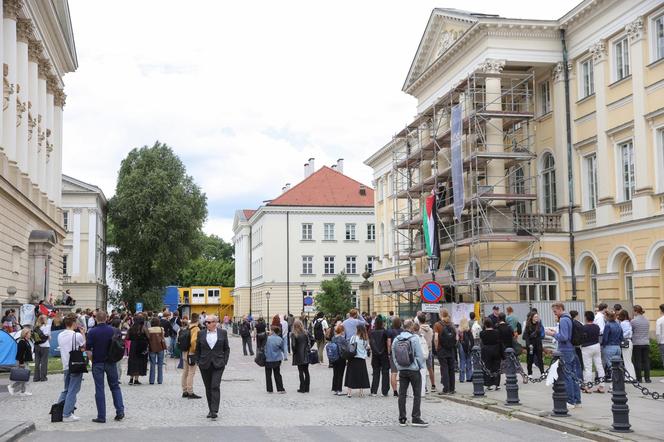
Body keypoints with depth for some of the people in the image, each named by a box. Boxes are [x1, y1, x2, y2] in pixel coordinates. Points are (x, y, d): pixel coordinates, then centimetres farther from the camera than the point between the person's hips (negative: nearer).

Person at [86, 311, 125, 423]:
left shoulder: (92, 332, -10)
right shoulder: (113, 330, -2)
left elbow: (88, 350, -12)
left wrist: (92, 360, 4)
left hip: (97, 363, -2)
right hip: (111, 363, 2)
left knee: (99, 389, 3)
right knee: (115, 387, 15)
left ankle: (101, 416, 3)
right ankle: (120, 411, 6)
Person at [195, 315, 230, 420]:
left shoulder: (223, 332, 2)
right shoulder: (201, 333, 5)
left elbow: (226, 348, 7)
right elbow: (197, 349, 11)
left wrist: (225, 361, -2)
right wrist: (198, 362, 4)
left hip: (218, 364, -2)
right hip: (205, 365, 2)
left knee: (215, 386, -13)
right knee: (208, 388, 8)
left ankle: (215, 411, -15)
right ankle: (211, 410, 19)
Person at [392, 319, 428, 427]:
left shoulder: (396, 340, 1)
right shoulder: (414, 339, -13)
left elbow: (393, 356, 4)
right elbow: (419, 355, -11)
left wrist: (398, 367, 14)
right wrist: (421, 366, 4)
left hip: (402, 370, 5)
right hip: (414, 370, -5)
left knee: (402, 394, 8)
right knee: (417, 394, 3)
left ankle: (402, 419, 11)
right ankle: (415, 418, 1)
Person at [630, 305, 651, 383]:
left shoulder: (633, 321, -11)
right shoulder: (647, 321, 6)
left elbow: (630, 332, -3)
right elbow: (648, 331, 15)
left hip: (637, 344, -5)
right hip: (646, 344, 5)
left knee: (637, 361, 1)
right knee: (646, 361, 7)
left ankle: (639, 378, 3)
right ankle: (647, 378, 7)